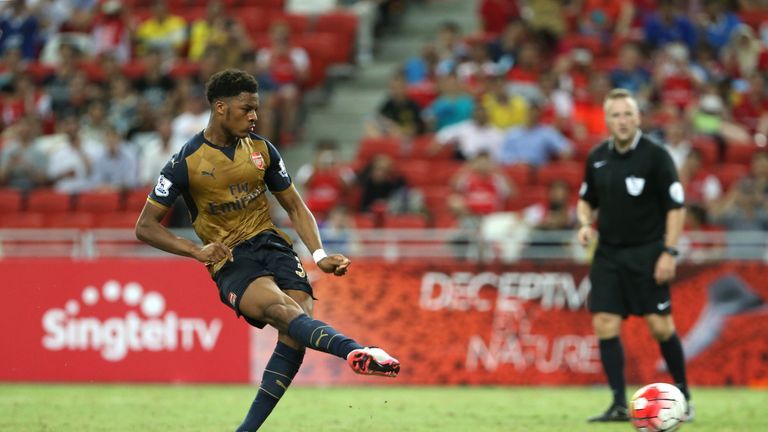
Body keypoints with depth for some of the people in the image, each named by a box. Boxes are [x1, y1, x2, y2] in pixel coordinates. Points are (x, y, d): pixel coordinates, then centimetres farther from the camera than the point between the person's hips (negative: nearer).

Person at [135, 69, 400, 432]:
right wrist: (196, 250, -17)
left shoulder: (262, 150, 8)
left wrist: (319, 255, 0)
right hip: (230, 262, -5)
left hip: (271, 243, 5)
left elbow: (294, 207, 16)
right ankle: (355, 351, -60)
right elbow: (145, 227, -2)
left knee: (295, 335, -20)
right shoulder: (186, 163, -5)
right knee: (287, 312, -33)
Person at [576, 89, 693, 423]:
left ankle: (683, 395, 12)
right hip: (608, 253, 5)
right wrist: (585, 224, -1)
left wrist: (669, 252, -16)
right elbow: (586, 200, 20)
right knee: (605, 326, -4)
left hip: (647, 253, -5)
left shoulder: (655, 156, -10)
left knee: (660, 326, -6)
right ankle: (619, 405, 2)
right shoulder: (597, 158, 6)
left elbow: (676, 206, -9)